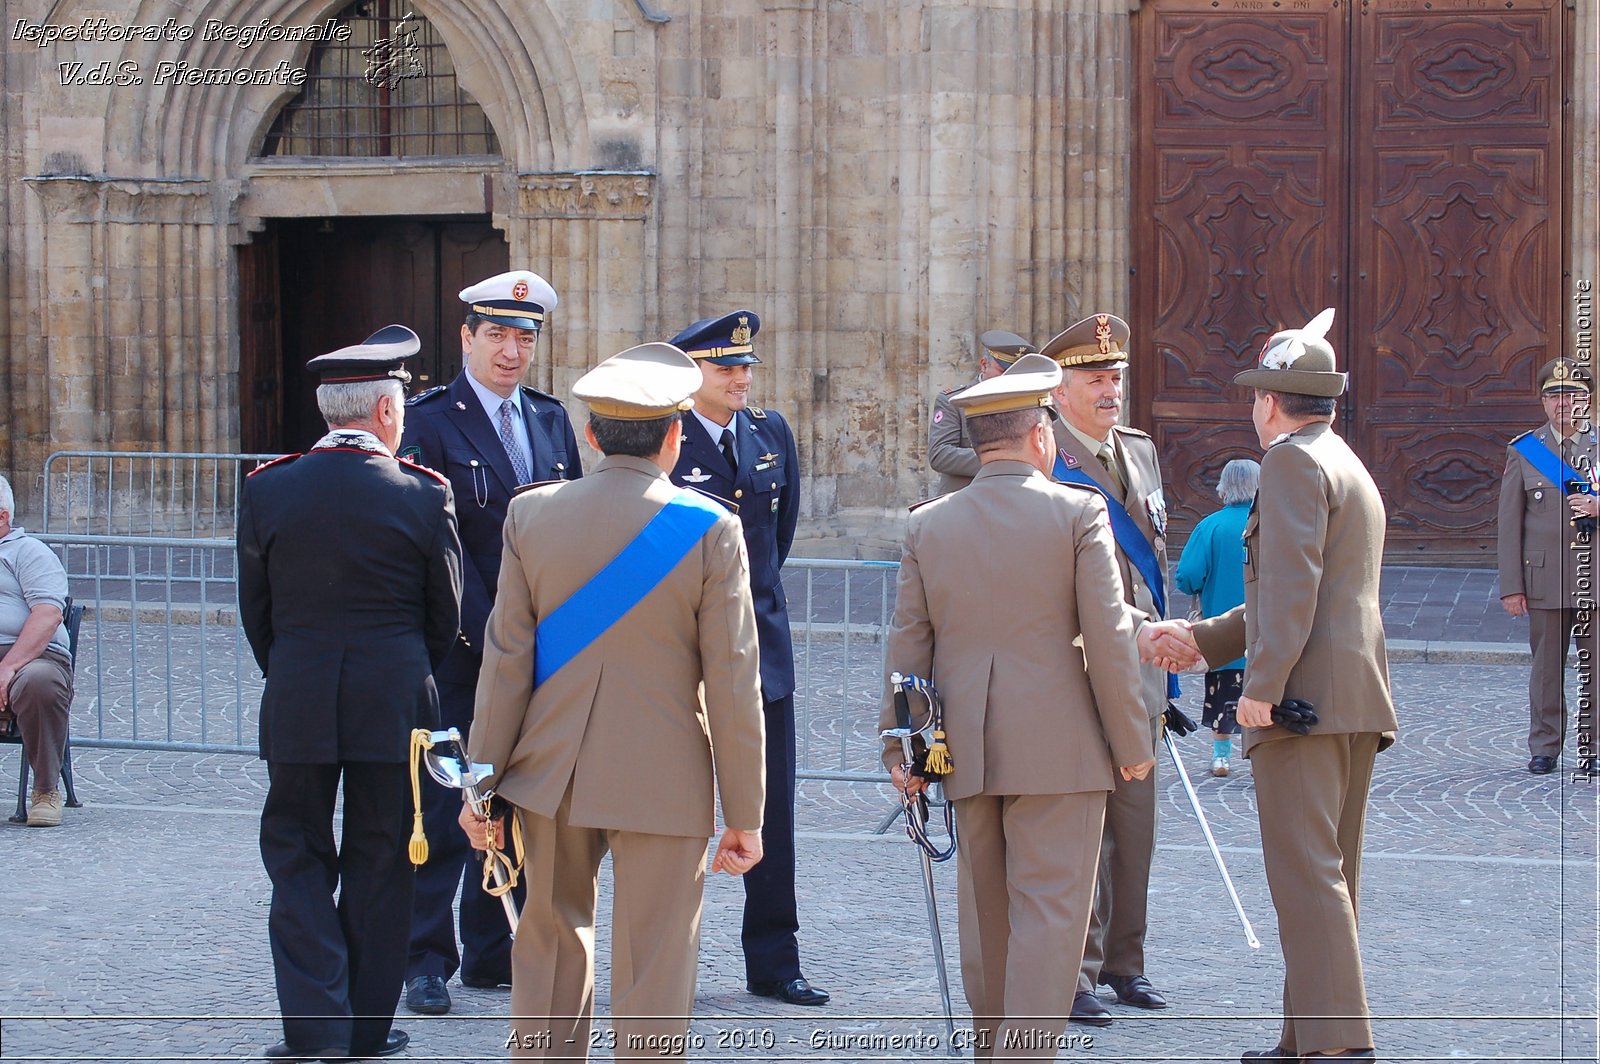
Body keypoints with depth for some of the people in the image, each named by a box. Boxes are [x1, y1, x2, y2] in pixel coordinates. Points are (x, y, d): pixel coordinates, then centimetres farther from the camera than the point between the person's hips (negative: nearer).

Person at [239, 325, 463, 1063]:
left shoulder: (267, 490, -3)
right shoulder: (423, 496, -7)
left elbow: (255, 612, 5)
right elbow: (446, 615, 2)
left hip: (297, 704, 1)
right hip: (395, 700, -1)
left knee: (298, 856, 10)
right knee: (379, 862, 10)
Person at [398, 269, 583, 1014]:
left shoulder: (551, 419, 13)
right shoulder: (430, 421, -5)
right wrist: (488, 635, -16)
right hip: (458, 648, -5)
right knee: (443, 806, -2)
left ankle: (492, 952, 19)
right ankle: (426, 961, 4)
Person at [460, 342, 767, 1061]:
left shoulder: (531, 514, -2)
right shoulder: (710, 529, -10)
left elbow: (505, 660, -1)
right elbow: (732, 683, -10)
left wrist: (481, 783, 6)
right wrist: (744, 813, -3)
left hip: (552, 771, 3)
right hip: (663, 780, -3)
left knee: (552, 934, 21)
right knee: (652, 973, 3)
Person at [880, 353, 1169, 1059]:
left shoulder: (928, 523, 5)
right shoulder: (1078, 512, -7)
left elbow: (908, 645, 6)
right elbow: (1109, 638, -9)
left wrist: (899, 746, 11)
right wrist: (1131, 742, -1)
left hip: (968, 750, 5)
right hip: (1059, 748, -5)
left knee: (986, 905, 16)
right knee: (1049, 908, -3)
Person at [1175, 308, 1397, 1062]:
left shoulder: (1292, 463, -6)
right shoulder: (1354, 472, 25)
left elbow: (1292, 582, -19)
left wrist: (1262, 684, -22)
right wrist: (1199, 640, 34)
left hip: (1304, 695, -10)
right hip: (1358, 696, 10)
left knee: (1306, 873, -12)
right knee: (1329, 874, 12)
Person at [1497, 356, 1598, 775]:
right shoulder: (1522, 451, 7)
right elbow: (1509, 523, 5)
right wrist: (1511, 585, -1)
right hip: (1546, 578, 0)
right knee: (1547, 666, 3)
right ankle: (1544, 748, 11)